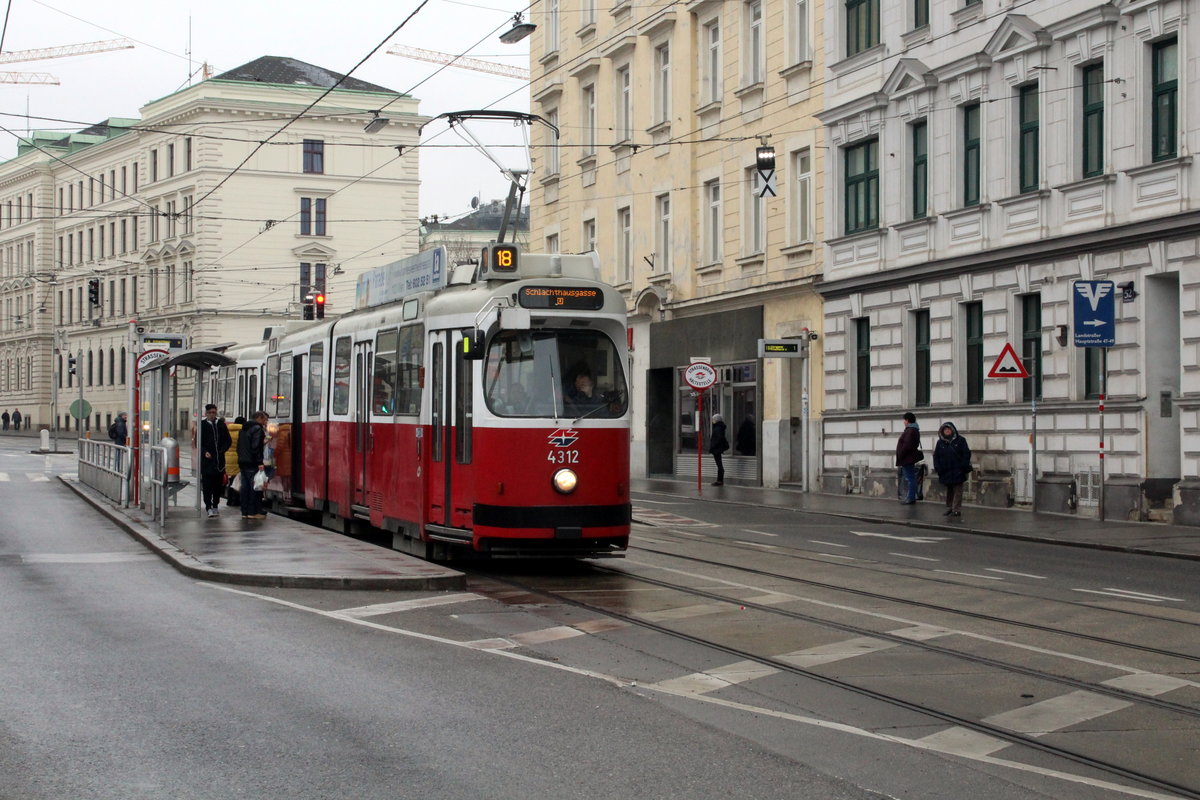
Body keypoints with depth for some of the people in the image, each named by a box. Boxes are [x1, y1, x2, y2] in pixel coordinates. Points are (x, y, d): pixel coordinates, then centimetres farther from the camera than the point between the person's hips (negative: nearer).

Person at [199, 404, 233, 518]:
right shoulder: (202, 425, 2)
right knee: (207, 484, -7)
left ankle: (215, 506, 18)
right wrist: (204, 452, -14)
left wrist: (222, 450, -4)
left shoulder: (221, 424, 9)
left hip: (219, 459, 3)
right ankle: (208, 507, -6)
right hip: (207, 459, -3)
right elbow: (198, 442, 2)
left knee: (218, 484, 7)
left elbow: (228, 440, 12)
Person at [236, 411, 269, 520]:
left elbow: (239, 446, 22)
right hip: (253, 463, -9)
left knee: (245, 487, 9)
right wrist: (260, 462, -19)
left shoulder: (244, 429, 19)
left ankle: (245, 512, 9)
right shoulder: (258, 428, -10)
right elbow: (256, 447, -18)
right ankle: (253, 512, -6)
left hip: (242, 462, 9)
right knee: (255, 487, -5)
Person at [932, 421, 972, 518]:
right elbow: (936, 456, 8)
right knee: (948, 491, 11)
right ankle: (949, 508, 18)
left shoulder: (960, 441, -1)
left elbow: (966, 454, -3)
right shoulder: (940, 442, 8)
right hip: (946, 473, 4)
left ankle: (956, 510, -3)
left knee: (957, 491, -3)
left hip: (957, 472, -3)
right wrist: (938, 468, -3)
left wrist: (964, 467, -11)